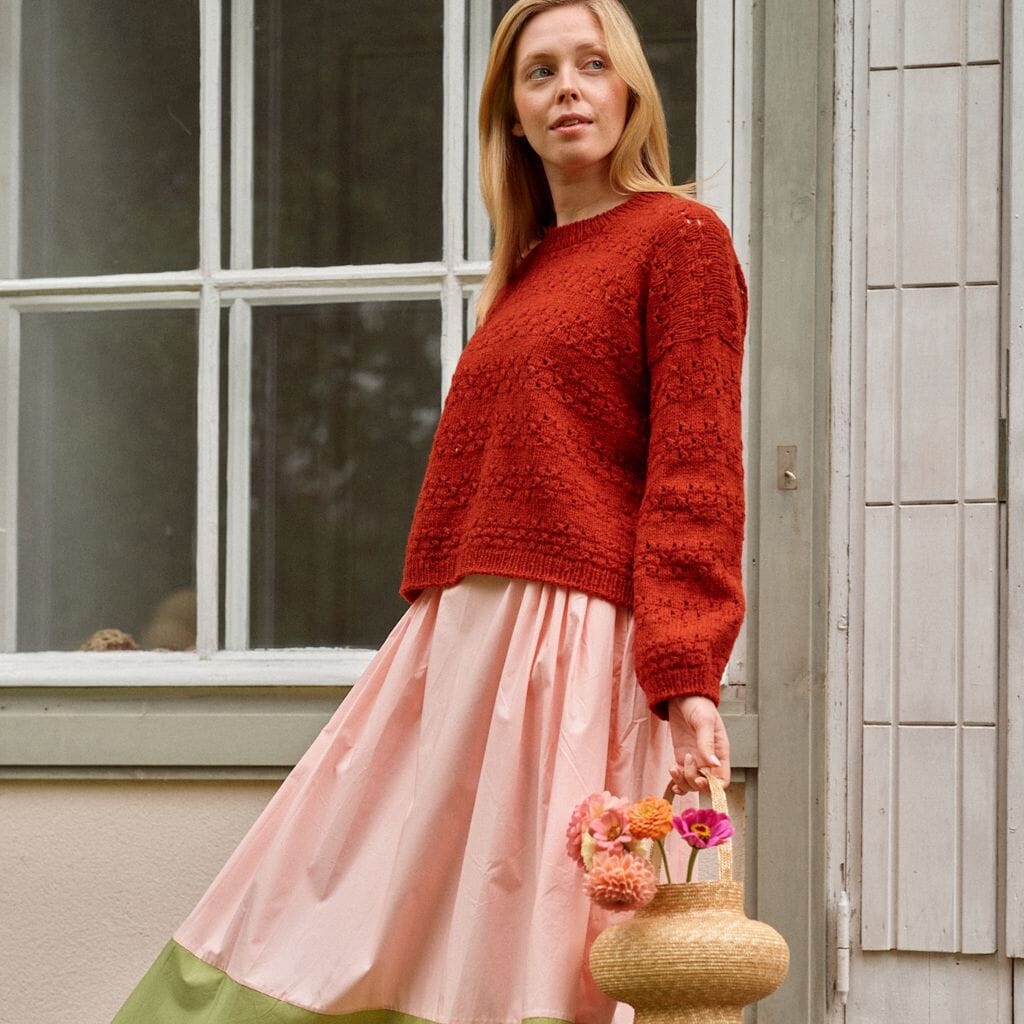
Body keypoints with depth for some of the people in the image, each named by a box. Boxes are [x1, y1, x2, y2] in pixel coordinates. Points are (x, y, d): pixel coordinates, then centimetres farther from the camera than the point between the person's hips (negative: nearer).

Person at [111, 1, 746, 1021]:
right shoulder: (527, 271, 22)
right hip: (460, 635, 8)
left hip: (582, 632, -8)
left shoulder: (681, 236, -1)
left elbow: (696, 474, -10)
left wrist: (685, 678, -19)